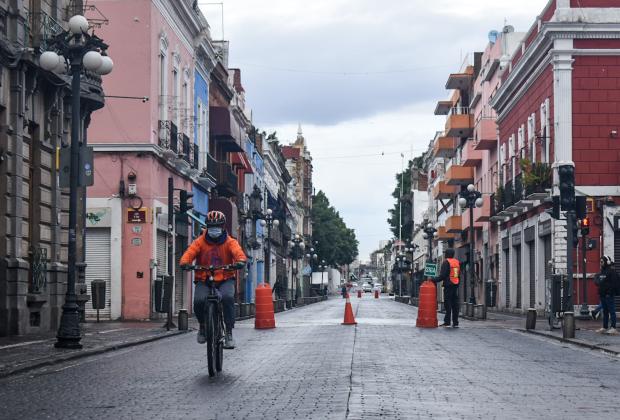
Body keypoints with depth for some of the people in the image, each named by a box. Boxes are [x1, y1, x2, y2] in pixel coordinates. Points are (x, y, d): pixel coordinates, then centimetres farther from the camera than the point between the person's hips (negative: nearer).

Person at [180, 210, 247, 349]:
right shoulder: (200, 242, 3)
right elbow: (190, 252, -12)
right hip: (204, 280, 1)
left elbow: (237, 251, -18)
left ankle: (229, 332, -20)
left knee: (228, 297, -32)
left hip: (225, 279, -1)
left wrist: (241, 261, -41)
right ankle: (203, 325, 5)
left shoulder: (230, 242, 1)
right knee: (199, 300, -27)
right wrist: (185, 262, -35)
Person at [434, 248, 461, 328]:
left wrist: (434, 280, -8)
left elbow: (442, 275, -16)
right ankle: (455, 322, 6)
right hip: (456, 285, 7)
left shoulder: (446, 262, -10)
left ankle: (447, 322, -6)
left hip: (448, 285, -7)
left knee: (448, 303, -4)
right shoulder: (457, 262, 13)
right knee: (455, 304, 7)